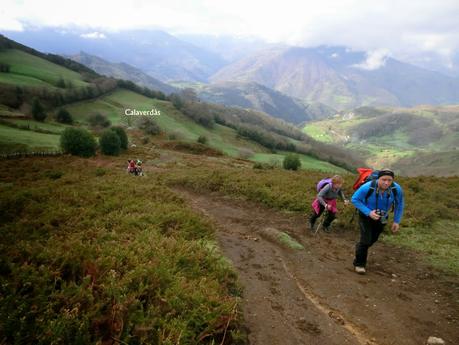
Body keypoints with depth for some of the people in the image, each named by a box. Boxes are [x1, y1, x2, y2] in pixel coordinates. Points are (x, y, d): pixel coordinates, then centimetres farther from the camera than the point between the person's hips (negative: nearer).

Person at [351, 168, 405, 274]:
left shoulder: (397, 189, -25)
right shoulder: (368, 187, -34)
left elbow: (399, 204, -5)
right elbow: (354, 199, -20)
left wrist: (397, 221, -7)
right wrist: (368, 212, -30)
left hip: (381, 218, 4)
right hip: (366, 216, -4)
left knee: (372, 240, 19)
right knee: (366, 240, -10)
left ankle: (359, 247, 51)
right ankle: (359, 263, 11)